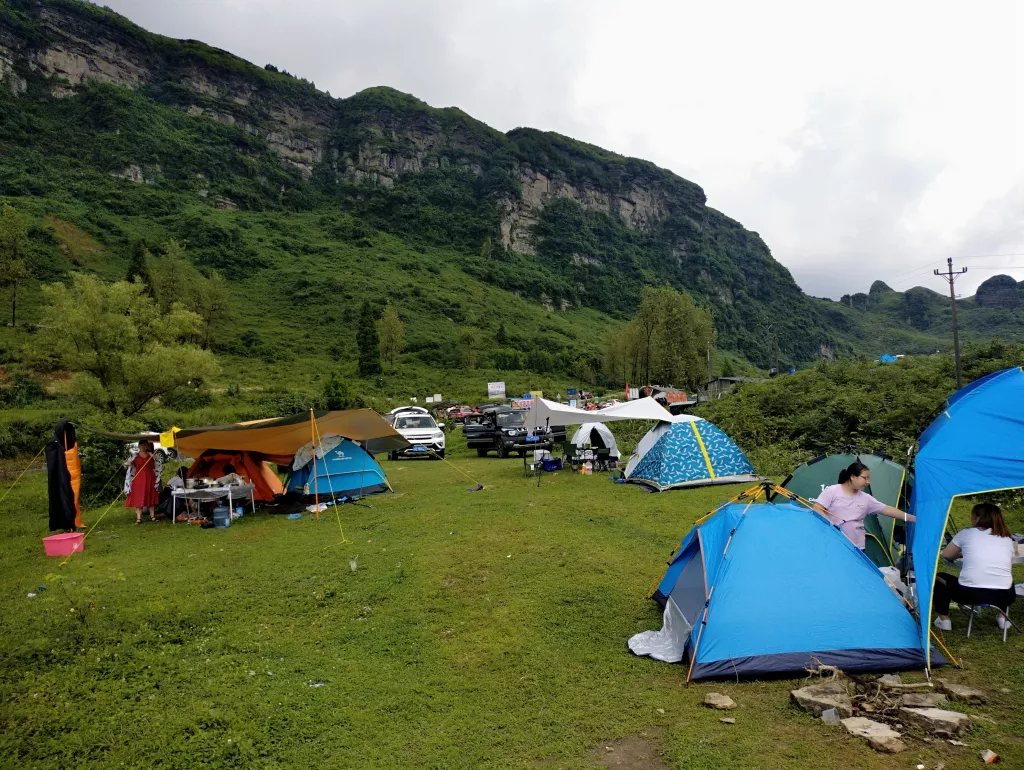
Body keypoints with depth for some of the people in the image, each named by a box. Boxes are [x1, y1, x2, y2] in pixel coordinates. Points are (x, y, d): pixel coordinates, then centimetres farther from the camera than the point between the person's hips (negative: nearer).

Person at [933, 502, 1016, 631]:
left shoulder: (966, 533, 6)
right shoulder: (1007, 539, 13)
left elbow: (946, 554, 17)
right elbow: (1008, 564, 25)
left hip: (970, 593, -4)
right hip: (1003, 596, 4)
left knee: (939, 578, 26)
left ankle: (944, 620, 20)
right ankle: (1002, 617, 30)